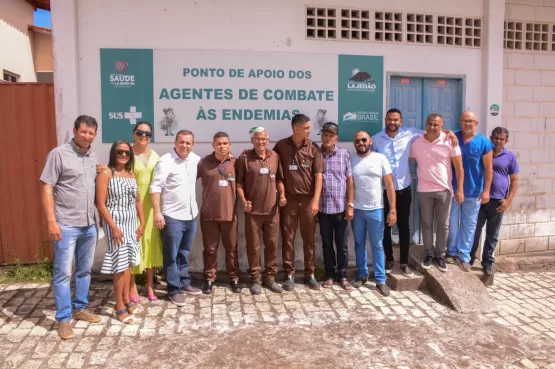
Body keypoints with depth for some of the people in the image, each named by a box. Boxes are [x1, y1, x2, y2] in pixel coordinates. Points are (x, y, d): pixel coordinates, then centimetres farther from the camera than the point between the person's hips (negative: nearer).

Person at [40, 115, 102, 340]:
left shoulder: (93, 158, 10)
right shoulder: (58, 154, -9)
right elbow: (47, 189, -11)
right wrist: (51, 221, -16)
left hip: (89, 225, 6)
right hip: (66, 225, -6)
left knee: (84, 270, 16)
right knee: (63, 273, 1)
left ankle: (80, 308, 31)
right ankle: (63, 319, 12)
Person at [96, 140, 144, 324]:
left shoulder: (131, 174, 11)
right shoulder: (105, 174, -9)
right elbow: (101, 204, -13)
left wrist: (142, 223, 7)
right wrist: (114, 227, -18)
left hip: (132, 224, 6)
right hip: (116, 224, -6)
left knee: (128, 263, 12)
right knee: (120, 265, -3)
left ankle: (126, 299, 26)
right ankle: (119, 307, 9)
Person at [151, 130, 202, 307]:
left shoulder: (195, 159, 6)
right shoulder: (165, 161, -13)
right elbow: (155, 187, -17)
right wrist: (157, 212, -22)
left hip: (191, 215, 6)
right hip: (172, 216, -6)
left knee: (184, 253, 19)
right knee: (171, 255, 4)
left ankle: (184, 282, 33)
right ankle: (174, 290, 14)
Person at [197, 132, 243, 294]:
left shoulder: (236, 162, 0)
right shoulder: (203, 163, -1)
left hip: (230, 213, 1)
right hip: (209, 214, 0)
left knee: (231, 248, 11)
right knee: (210, 248, 10)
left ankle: (234, 277, 25)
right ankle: (209, 278, 24)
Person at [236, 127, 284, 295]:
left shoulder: (275, 156, 6)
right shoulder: (245, 157, -4)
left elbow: (279, 178, 13)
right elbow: (239, 182, -2)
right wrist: (243, 200, -13)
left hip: (272, 209, 3)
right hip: (253, 210, -3)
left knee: (272, 244, 9)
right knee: (253, 246, 5)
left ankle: (270, 277, 23)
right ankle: (256, 279, 18)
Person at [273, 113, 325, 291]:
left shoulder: (313, 148, -1)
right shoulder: (281, 146, -2)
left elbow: (318, 175, -4)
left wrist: (316, 200, -12)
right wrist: (281, 194, -5)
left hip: (308, 199, 1)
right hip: (289, 199, -1)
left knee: (309, 238, 8)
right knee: (288, 238, 5)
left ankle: (310, 274, 19)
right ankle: (290, 275, 15)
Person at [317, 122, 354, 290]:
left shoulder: (344, 154, 1)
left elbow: (349, 180, 0)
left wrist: (350, 204, -5)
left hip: (341, 207, -1)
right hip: (322, 208, 1)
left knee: (342, 244, 8)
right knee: (327, 244, 12)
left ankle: (342, 275, 23)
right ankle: (329, 275, 25)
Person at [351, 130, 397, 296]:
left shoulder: (380, 159, -3)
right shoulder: (350, 160, 1)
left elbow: (389, 185, -3)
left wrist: (393, 210, -7)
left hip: (375, 209, -1)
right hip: (356, 210, 2)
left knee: (377, 245, 5)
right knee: (359, 244, 12)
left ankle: (381, 280, 14)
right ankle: (362, 275, 26)